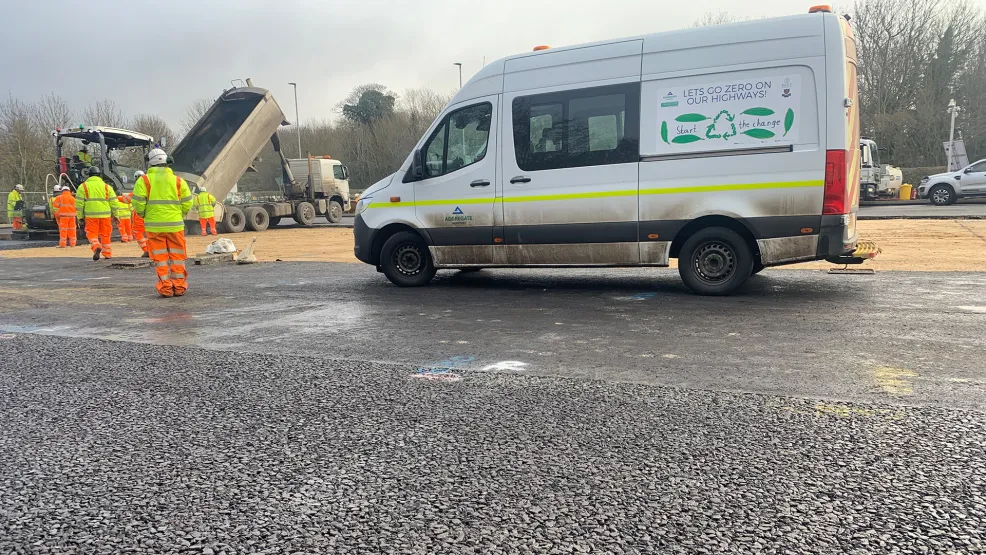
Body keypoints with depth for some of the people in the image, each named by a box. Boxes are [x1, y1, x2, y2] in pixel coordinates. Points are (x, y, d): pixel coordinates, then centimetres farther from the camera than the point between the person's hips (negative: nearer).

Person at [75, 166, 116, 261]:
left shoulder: (83, 186, 3)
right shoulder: (106, 186, 8)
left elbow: (79, 203, 1)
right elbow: (113, 201, 6)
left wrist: (80, 216, 7)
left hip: (91, 215, -2)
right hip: (105, 214, 2)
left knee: (92, 233, 5)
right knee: (105, 234, 11)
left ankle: (96, 247, -23)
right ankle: (107, 254, 15)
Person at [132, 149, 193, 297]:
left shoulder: (144, 180, -2)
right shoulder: (178, 180, 5)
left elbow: (138, 203, -7)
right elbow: (187, 203, 3)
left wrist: (143, 214, 13)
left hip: (154, 225, -1)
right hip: (175, 225, 1)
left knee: (160, 257, 6)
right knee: (177, 256, 9)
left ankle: (165, 287, 5)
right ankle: (179, 286, 11)